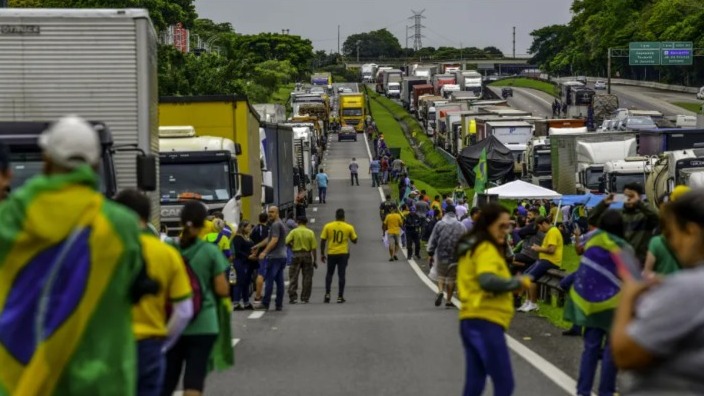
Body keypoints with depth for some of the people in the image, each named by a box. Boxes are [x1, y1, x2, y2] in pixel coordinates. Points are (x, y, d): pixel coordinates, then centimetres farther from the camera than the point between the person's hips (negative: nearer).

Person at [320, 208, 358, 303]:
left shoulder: (328, 226, -3)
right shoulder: (349, 227, -3)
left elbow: (323, 241, -2)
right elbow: (354, 240, 6)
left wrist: (322, 254, 6)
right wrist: (354, 233, 26)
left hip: (331, 254, 0)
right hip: (343, 254, 0)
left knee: (329, 274, 14)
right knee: (341, 275, 4)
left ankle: (327, 294, 1)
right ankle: (340, 297, 4)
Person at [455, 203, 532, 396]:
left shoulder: (472, 248, 19)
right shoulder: (487, 249, -12)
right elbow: (488, 280, -27)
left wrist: (511, 285, 10)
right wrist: (517, 282, -13)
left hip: (471, 320, 10)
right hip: (486, 322, -10)